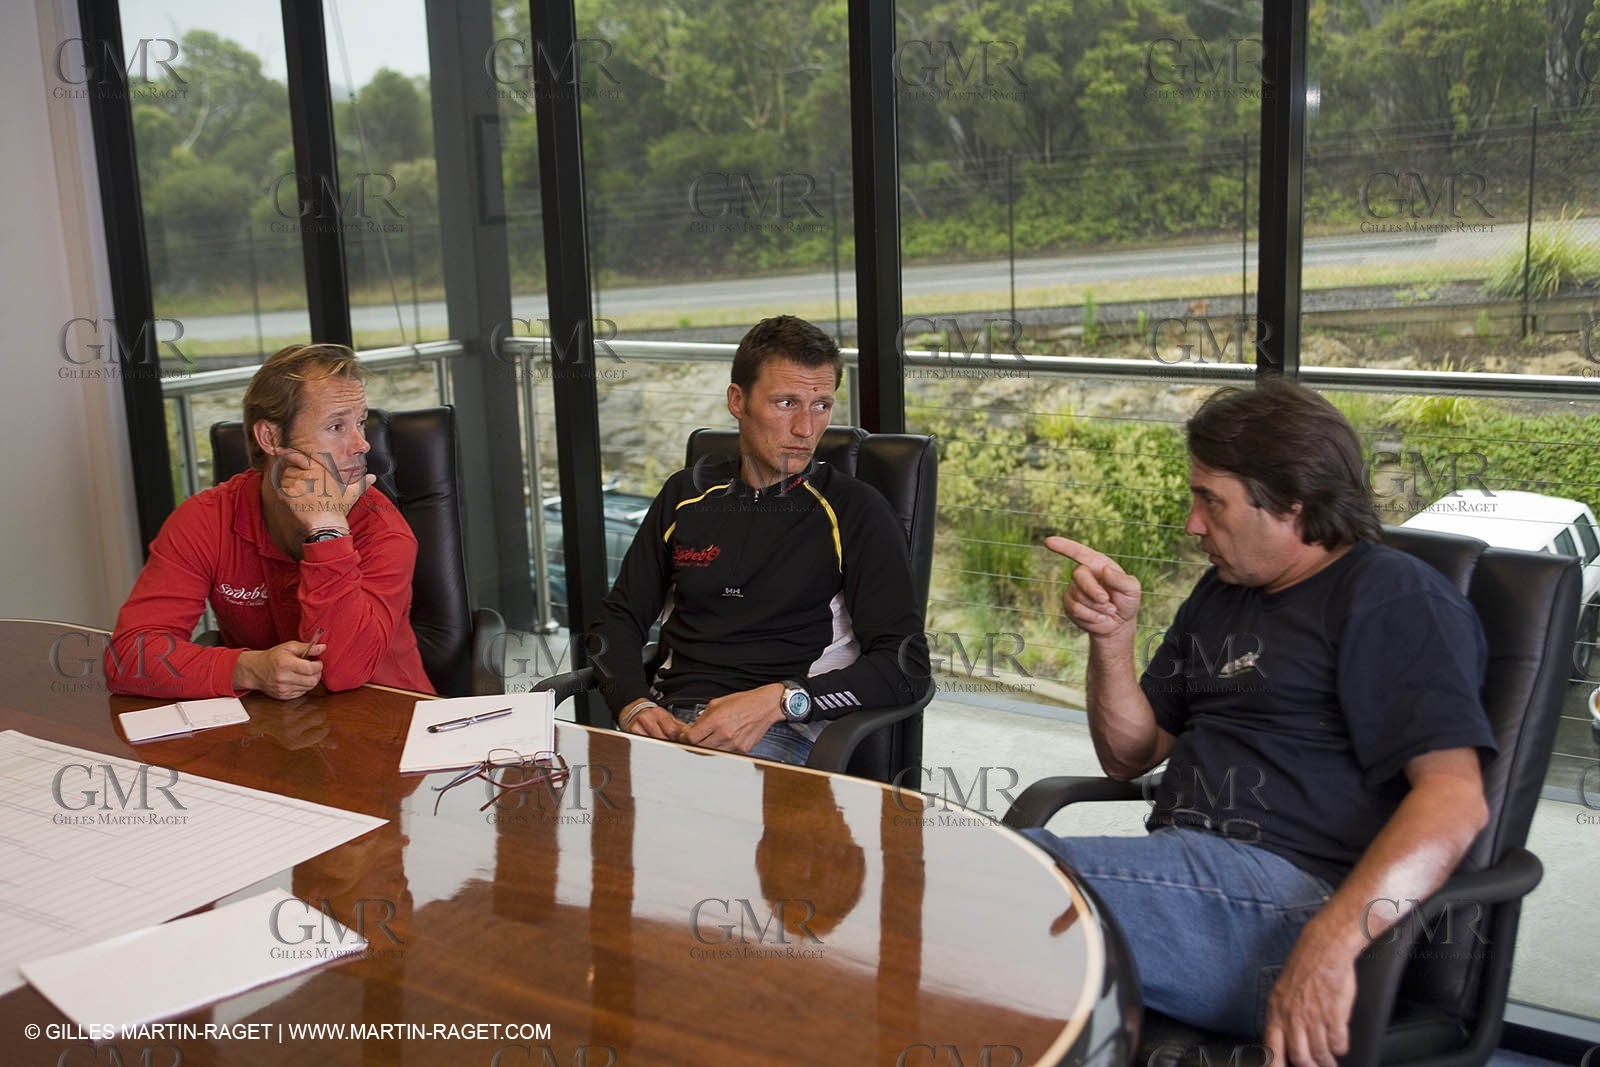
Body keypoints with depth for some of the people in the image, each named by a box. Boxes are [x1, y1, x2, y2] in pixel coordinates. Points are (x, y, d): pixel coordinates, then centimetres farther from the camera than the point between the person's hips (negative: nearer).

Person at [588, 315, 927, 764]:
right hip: (669, 720, 4)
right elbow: (618, 618, 21)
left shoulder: (854, 511, 2)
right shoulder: (686, 496, 16)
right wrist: (634, 705, -1)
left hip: (783, 731, -4)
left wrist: (780, 701, -18)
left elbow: (906, 664, -5)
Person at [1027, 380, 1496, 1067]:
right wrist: (1111, 635, 6)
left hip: (1291, 894, -8)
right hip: (1184, 874, 8)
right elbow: (1129, 757, 24)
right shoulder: (1223, 592, 24)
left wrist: (1329, 945, -28)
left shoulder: (1393, 597, -1)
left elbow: (1455, 800, -14)